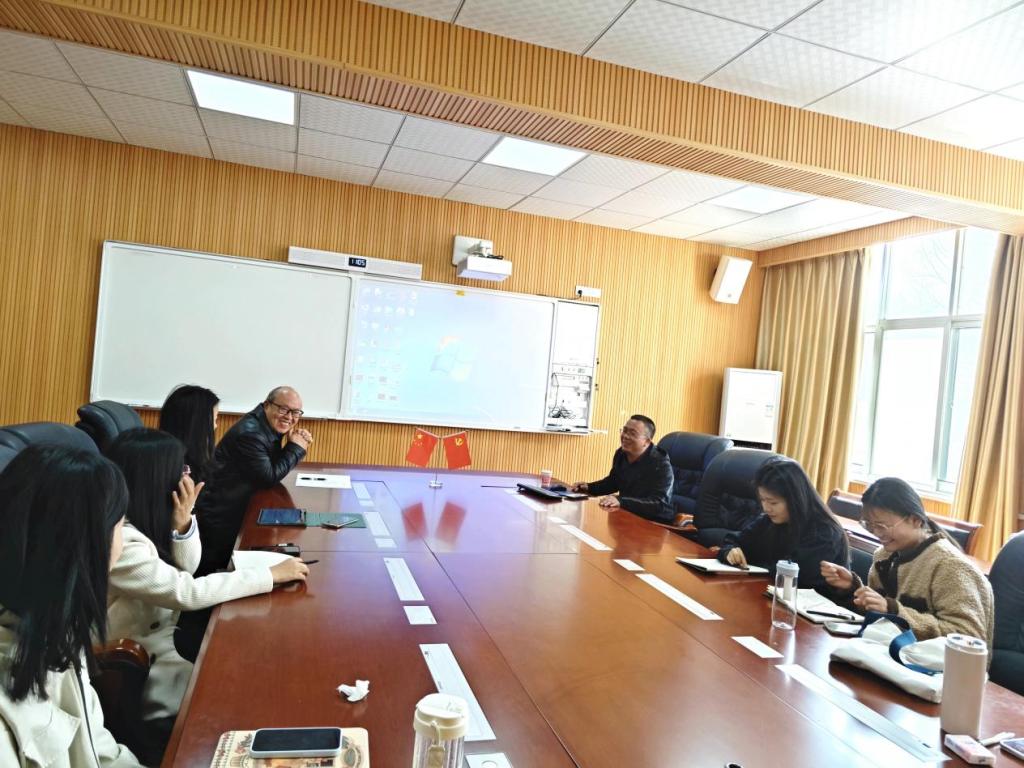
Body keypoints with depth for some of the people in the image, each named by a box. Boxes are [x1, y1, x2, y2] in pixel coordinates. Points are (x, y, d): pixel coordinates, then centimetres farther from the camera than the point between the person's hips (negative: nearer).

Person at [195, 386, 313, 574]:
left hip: (237, 508, 9)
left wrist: (294, 445, -11)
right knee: (212, 567, 2)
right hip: (219, 515, -9)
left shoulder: (270, 426, 2)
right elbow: (269, 477, -23)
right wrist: (296, 448, -15)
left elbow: (277, 465, 7)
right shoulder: (250, 432, -26)